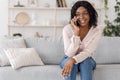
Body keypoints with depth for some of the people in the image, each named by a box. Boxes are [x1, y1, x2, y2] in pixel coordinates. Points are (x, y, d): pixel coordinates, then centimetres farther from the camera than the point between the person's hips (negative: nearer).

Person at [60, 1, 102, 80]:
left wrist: (73, 60, -42)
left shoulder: (97, 29, -15)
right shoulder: (67, 29, -17)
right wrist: (76, 32, -32)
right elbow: (69, 54, -24)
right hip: (68, 60, 0)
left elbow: (88, 52, -23)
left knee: (85, 61, -34)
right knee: (70, 62, -34)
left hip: (87, 61, 1)